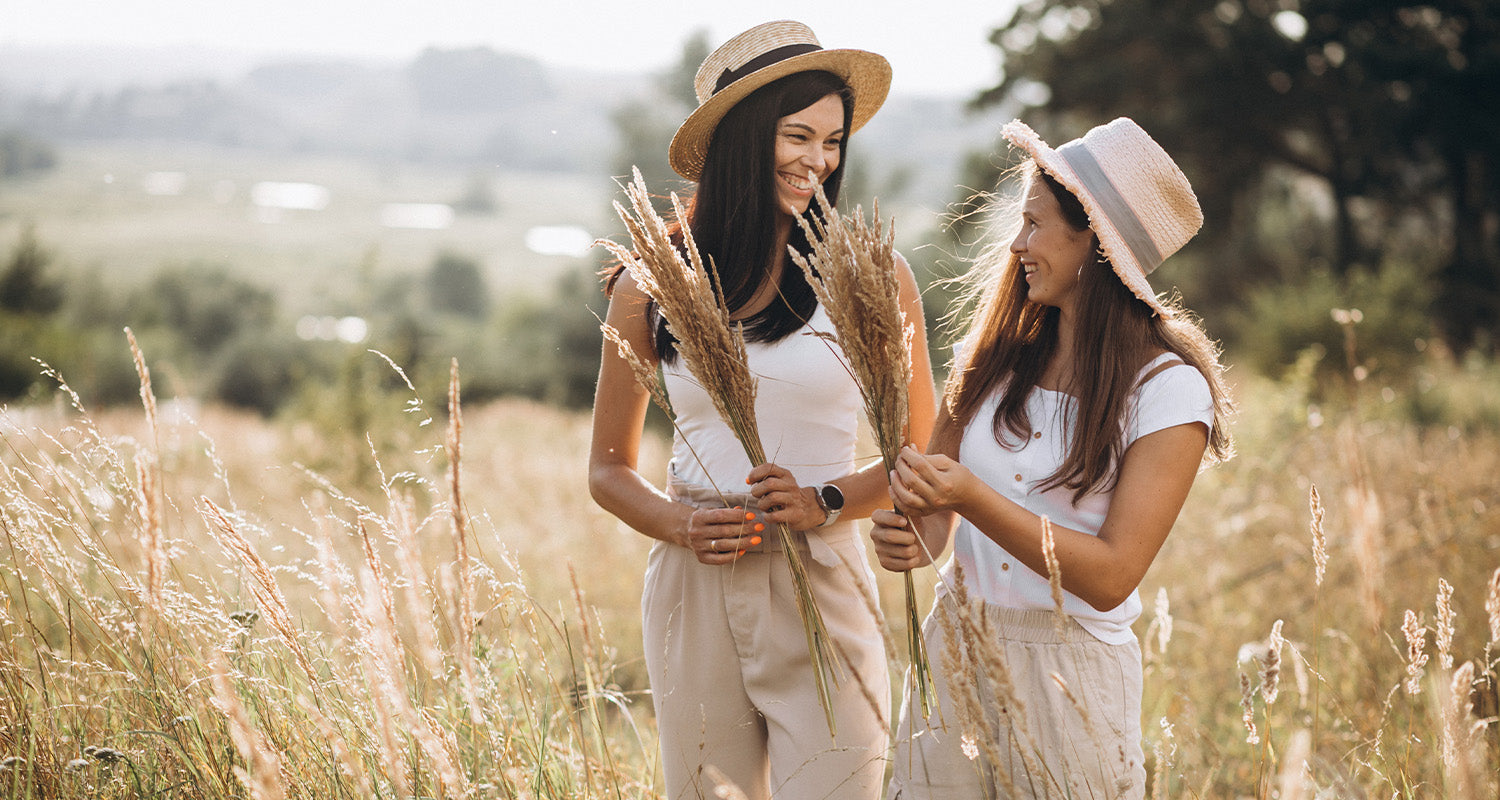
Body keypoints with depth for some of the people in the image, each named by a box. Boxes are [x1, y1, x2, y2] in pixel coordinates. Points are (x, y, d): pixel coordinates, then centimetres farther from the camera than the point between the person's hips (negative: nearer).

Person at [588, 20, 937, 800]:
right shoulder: (651, 288, 3)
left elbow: (921, 450, 8)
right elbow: (609, 468, 12)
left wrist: (829, 502, -11)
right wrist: (683, 527, -8)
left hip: (820, 592, -1)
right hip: (694, 595, 2)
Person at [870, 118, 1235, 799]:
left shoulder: (1169, 392, -11)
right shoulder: (999, 353, 3)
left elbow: (1110, 578, -17)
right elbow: (935, 506, 7)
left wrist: (973, 500, -26)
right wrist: (911, 538, -17)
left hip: (1070, 675, -4)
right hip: (954, 656, 4)